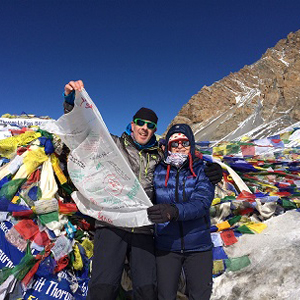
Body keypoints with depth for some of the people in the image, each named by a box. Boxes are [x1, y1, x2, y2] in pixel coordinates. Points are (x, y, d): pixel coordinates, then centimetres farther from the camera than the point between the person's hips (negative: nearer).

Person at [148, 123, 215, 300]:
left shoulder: (203, 171, -4)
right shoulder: (158, 172, 0)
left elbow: (201, 203, -20)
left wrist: (173, 211, -36)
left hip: (198, 246, 0)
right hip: (166, 245, 1)